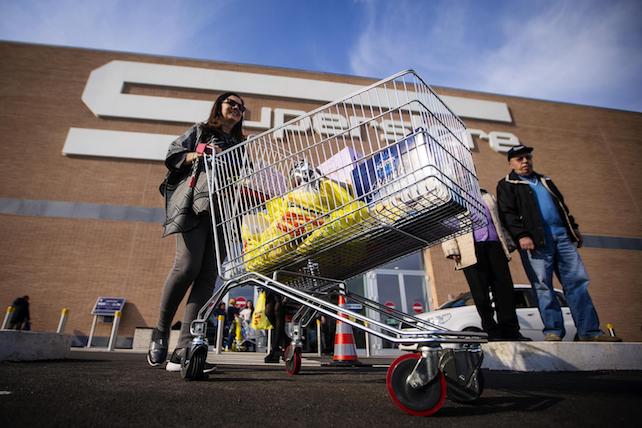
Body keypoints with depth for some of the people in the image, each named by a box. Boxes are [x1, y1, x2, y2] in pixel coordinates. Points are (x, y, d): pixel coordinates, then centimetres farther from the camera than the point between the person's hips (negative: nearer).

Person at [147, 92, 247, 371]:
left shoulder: (239, 145, 30)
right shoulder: (200, 131, 22)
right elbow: (172, 155, 13)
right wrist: (196, 155, -5)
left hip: (224, 211, 3)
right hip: (195, 204, -3)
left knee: (208, 275, -9)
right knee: (187, 266, -17)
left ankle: (183, 351, -10)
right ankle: (161, 331, 6)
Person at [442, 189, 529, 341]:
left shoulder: (486, 195, 26)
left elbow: (498, 220, 25)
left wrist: (509, 242, 16)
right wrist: (452, 251, -11)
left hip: (494, 245, 4)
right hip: (471, 250, -4)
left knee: (504, 289, 0)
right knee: (481, 293, -4)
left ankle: (511, 331, 8)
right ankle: (493, 333, 5)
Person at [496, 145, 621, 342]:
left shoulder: (545, 180, 27)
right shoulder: (507, 185, 5)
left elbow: (562, 205, 30)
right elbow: (507, 214, -8)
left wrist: (573, 227, 21)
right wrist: (521, 235, -20)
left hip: (562, 234, 6)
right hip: (535, 238, -6)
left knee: (577, 281, 1)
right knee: (543, 285, -6)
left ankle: (589, 331, 5)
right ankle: (552, 331, 0)